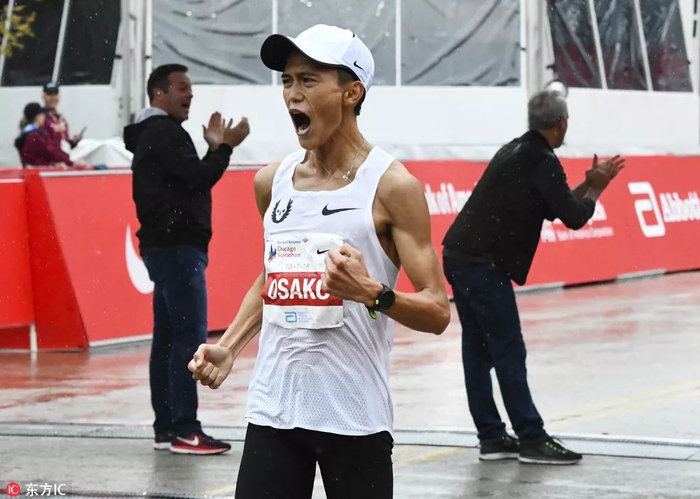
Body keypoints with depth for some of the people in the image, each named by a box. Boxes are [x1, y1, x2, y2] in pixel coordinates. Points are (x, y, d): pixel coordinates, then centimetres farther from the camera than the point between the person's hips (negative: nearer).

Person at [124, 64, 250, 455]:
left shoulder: (158, 134, 21)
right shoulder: (165, 133, -11)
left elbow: (189, 184, 20)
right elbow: (197, 178, -20)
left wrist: (214, 147, 13)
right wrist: (225, 146, -15)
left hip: (168, 247, 11)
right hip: (176, 246, -11)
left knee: (168, 337, 10)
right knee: (190, 336, -12)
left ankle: (166, 427, 12)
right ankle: (185, 430, -14)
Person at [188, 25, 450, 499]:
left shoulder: (392, 186, -7)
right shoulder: (272, 181, 9)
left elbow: (437, 312, -8)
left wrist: (372, 293, -27)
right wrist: (229, 347, 11)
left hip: (354, 418, -4)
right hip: (273, 409, 4)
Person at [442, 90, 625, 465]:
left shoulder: (516, 151, 18)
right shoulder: (543, 161, -11)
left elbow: (550, 206, 25)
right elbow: (574, 217, -11)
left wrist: (588, 184, 20)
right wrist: (595, 191, 6)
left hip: (458, 257, 9)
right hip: (484, 264, -9)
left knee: (478, 349, 10)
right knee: (508, 350, -5)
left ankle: (492, 438, 15)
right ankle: (532, 439, -1)